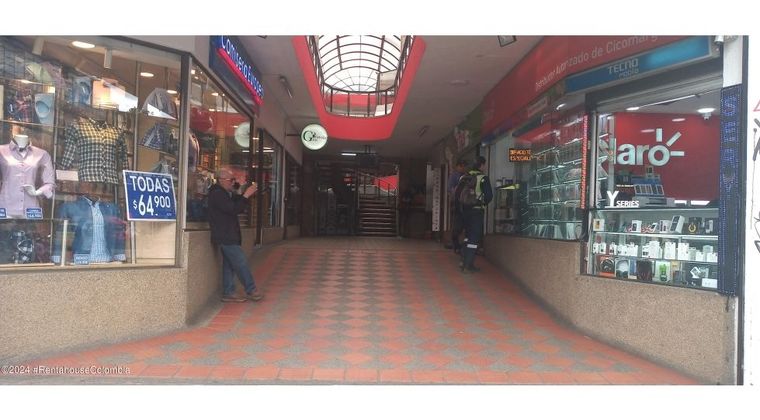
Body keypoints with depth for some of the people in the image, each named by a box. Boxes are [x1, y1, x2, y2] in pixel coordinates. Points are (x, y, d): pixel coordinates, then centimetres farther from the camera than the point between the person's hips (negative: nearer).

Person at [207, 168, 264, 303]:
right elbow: (234, 210, -23)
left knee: (229, 265, 12)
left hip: (227, 236, 10)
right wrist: (246, 195, -20)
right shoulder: (217, 194, -15)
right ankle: (251, 290, 3)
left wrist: (247, 193, 0)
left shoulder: (227, 193, 17)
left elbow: (237, 204, 16)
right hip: (225, 237, -10)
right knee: (241, 263, -5)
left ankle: (228, 293, 16)